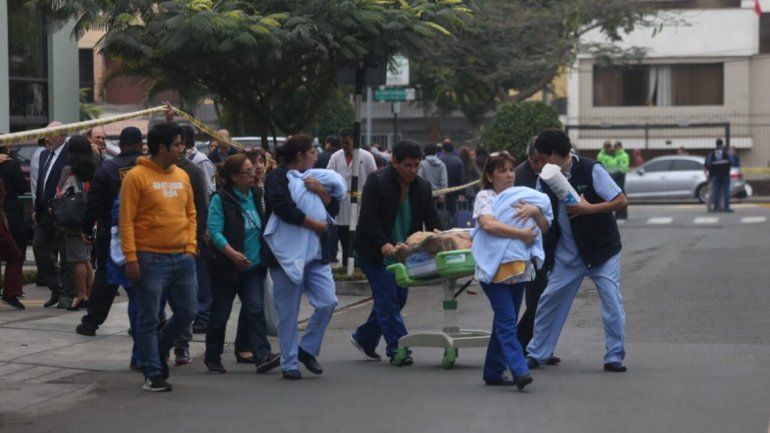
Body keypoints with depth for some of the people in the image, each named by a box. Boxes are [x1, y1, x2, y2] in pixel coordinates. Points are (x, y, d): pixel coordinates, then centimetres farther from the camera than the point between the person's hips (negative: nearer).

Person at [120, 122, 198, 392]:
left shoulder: (181, 176, 11)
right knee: (149, 319, 1)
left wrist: (190, 246, 6)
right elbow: (126, 220, -10)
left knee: (187, 312, 9)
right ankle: (153, 374, 9)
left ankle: (159, 350, 32)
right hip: (150, 259, -6)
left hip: (182, 258, 6)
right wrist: (131, 258, -14)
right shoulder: (137, 176, -8)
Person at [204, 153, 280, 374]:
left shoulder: (256, 195, 8)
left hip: (253, 266, 5)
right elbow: (215, 231, -17)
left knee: (255, 310, -6)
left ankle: (262, 355, -13)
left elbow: (264, 227, 20)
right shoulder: (220, 199, -10)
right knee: (220, 313, 5)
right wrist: (232, 253, -28)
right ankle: (212, 358, 19)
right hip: (226, 267, -5)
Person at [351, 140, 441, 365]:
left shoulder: (422, 187, 3)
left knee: (397, 298, 9)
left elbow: (432, 221, 2)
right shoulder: (377, 182, -14)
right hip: (375, 252, -6)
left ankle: (364, 338, 25)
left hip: (403, 252, 6)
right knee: (387, 298, -9)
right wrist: (383, 244, -33)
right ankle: (397, 349, -7)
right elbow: (369, 219, -20)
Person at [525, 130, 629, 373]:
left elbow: (621, 201, -17)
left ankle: (614, 357, 3)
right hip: (568, 252, 5)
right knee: (549, 300, 4)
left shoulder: (591, 171, -16)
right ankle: (537, 354, 15)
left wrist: (588, 208, -24)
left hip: (602, 248, -5)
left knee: (612, 303, -7)